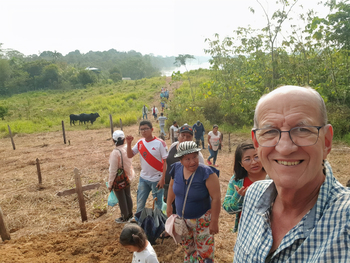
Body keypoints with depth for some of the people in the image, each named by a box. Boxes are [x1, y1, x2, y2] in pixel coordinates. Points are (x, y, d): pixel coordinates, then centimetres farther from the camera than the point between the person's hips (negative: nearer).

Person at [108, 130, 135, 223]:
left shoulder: (115, 152, -26)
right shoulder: (127, 148, -8)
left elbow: (113, 170, -21)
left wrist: (110, 184, -11)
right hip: (128, 177, 7)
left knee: (121, 199, 11)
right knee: (128, 196, 21)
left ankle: (125, 217, 28)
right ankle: (130, 214, 38)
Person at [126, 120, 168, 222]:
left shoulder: (160, 143, -14)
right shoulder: (140, 142, 1)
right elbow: (130, 155, 5)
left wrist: (163, 179, -17)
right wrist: (128, 143, -11)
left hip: (156, 179, -5)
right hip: (143, 178, 5)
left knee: (158, 203, 10)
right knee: (140, 202, 18)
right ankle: (137, 220, 38)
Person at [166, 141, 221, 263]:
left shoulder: (207, 173, -26)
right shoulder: (177, 169, -11)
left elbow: (216, 198, -22)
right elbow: (172, 186, 7)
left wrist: (214, 221, -18)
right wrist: (169, 205, 11)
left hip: (202, 219, -5)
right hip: (182, 218, 5)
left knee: (203, 250, 9)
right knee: (187, 247, 25)